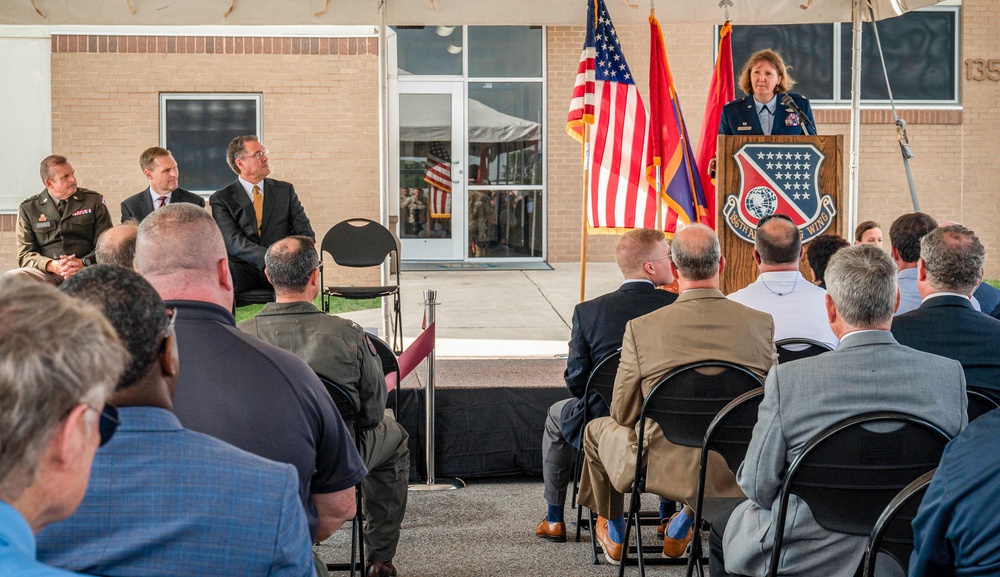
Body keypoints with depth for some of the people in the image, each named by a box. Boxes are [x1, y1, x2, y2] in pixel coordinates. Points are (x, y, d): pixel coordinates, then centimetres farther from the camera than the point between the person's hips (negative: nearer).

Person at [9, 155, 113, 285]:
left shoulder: (94, 201, 12)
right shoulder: (28, 208, 12)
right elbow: (25, 254, 7)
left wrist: (83, 263, -13)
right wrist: (53, 266, -14)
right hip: (46, 272, 2)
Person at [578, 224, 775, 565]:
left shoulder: (641, 328, -16)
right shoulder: (761, 323, -10)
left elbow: (624, 413, -5)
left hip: (663, 469, -2)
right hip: (736, 475, 2)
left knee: (598, 428, 30)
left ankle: (614, 538, 48)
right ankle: (680, 533, 48)